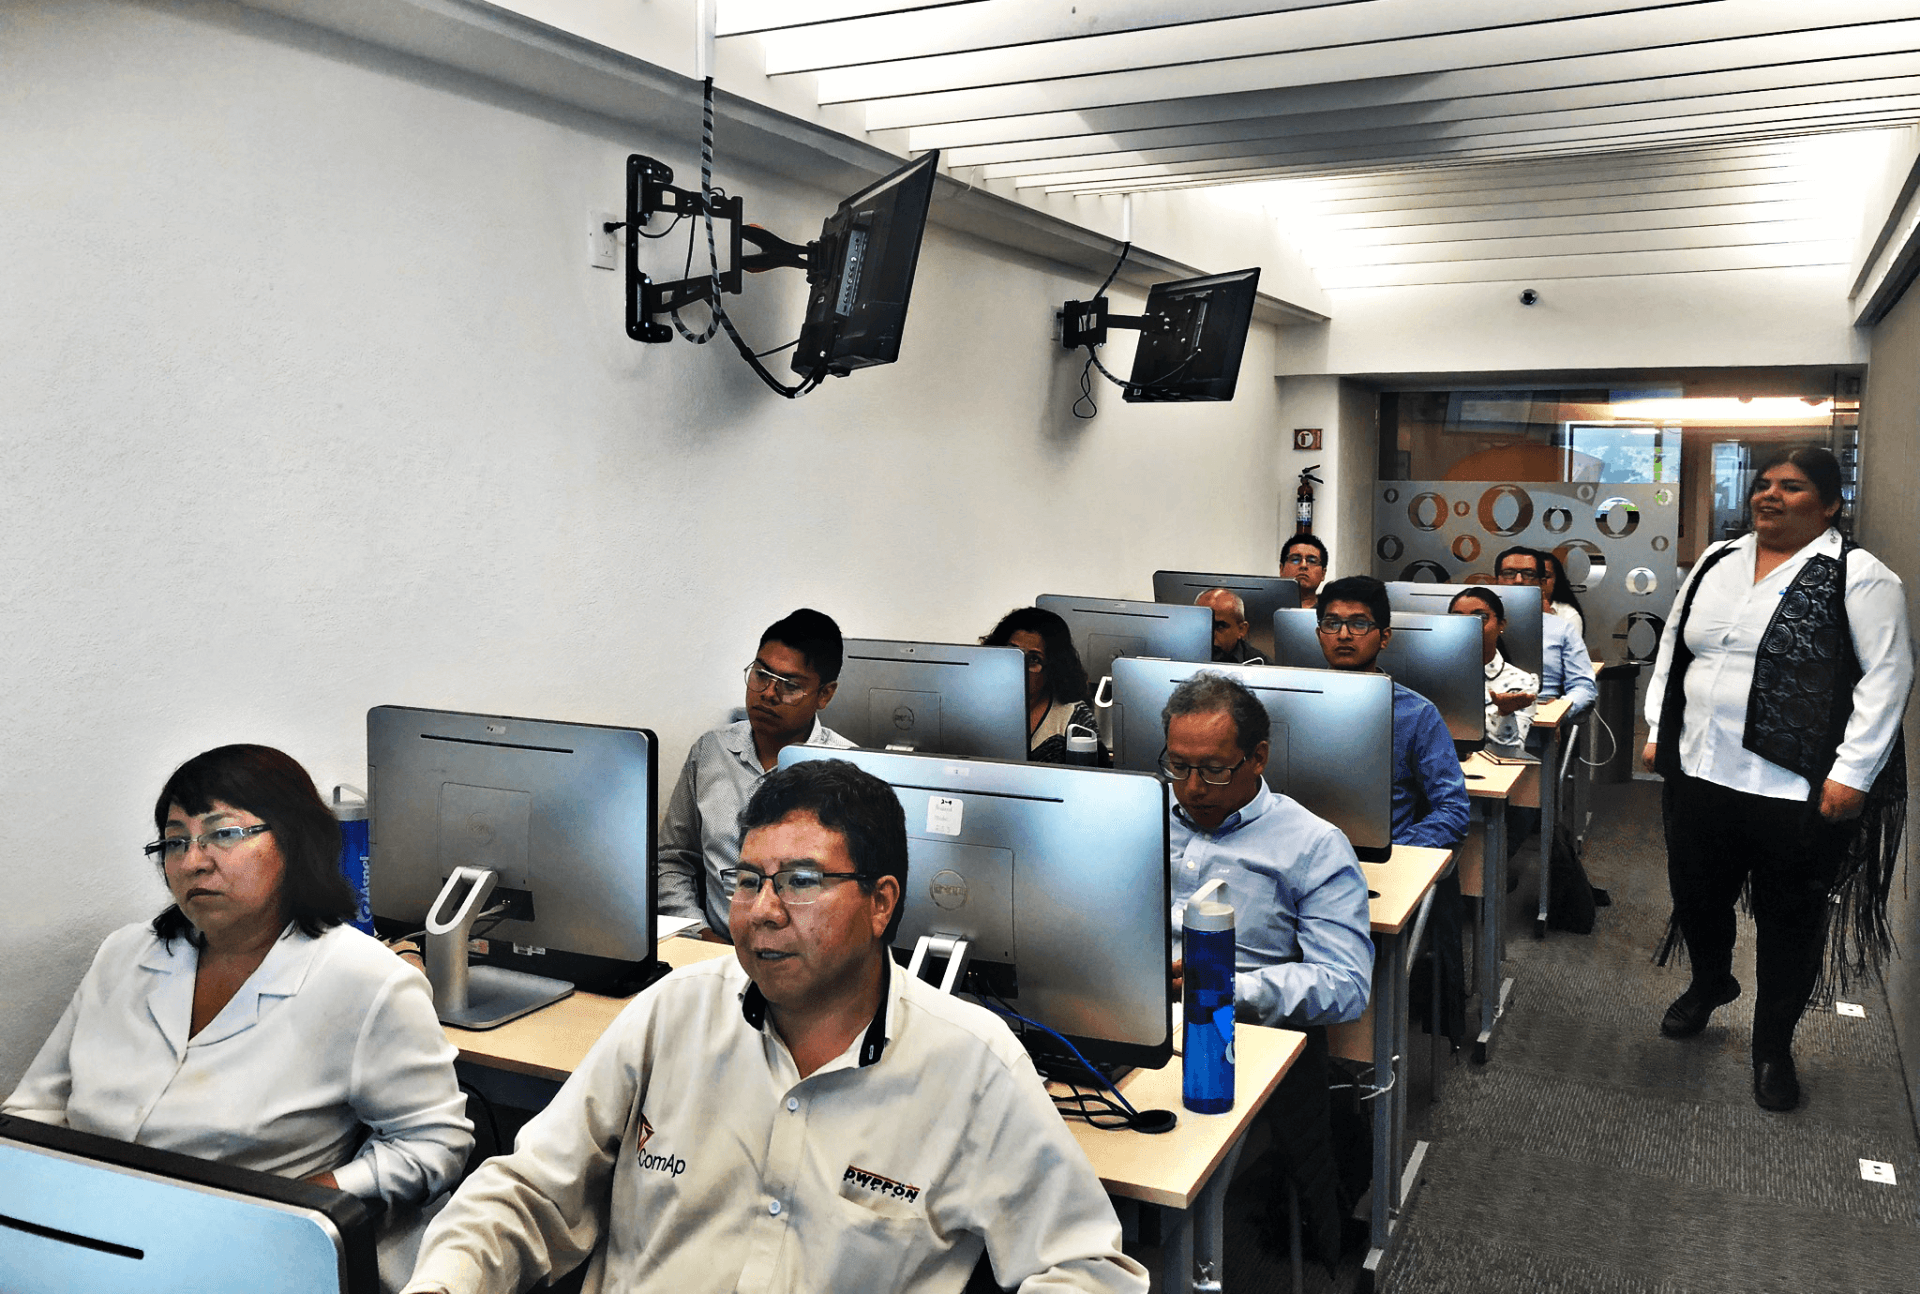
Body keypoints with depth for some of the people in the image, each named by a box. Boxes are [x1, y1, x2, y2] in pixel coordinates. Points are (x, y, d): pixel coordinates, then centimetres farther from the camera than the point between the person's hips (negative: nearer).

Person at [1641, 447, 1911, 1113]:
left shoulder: (1857, 575, -8)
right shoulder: (1716, 563, 10)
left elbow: (1887, 673, -11)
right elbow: (1673, 646, 17)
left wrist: (1852, 773, -16)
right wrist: (1659, 731, 11)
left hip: (1795, 791, -5)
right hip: (1700, 776, 5)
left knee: (1789, 922, 10)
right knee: (1697, 896, 20)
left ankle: (1773, 1045, 28)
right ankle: (1711, 983, 49)